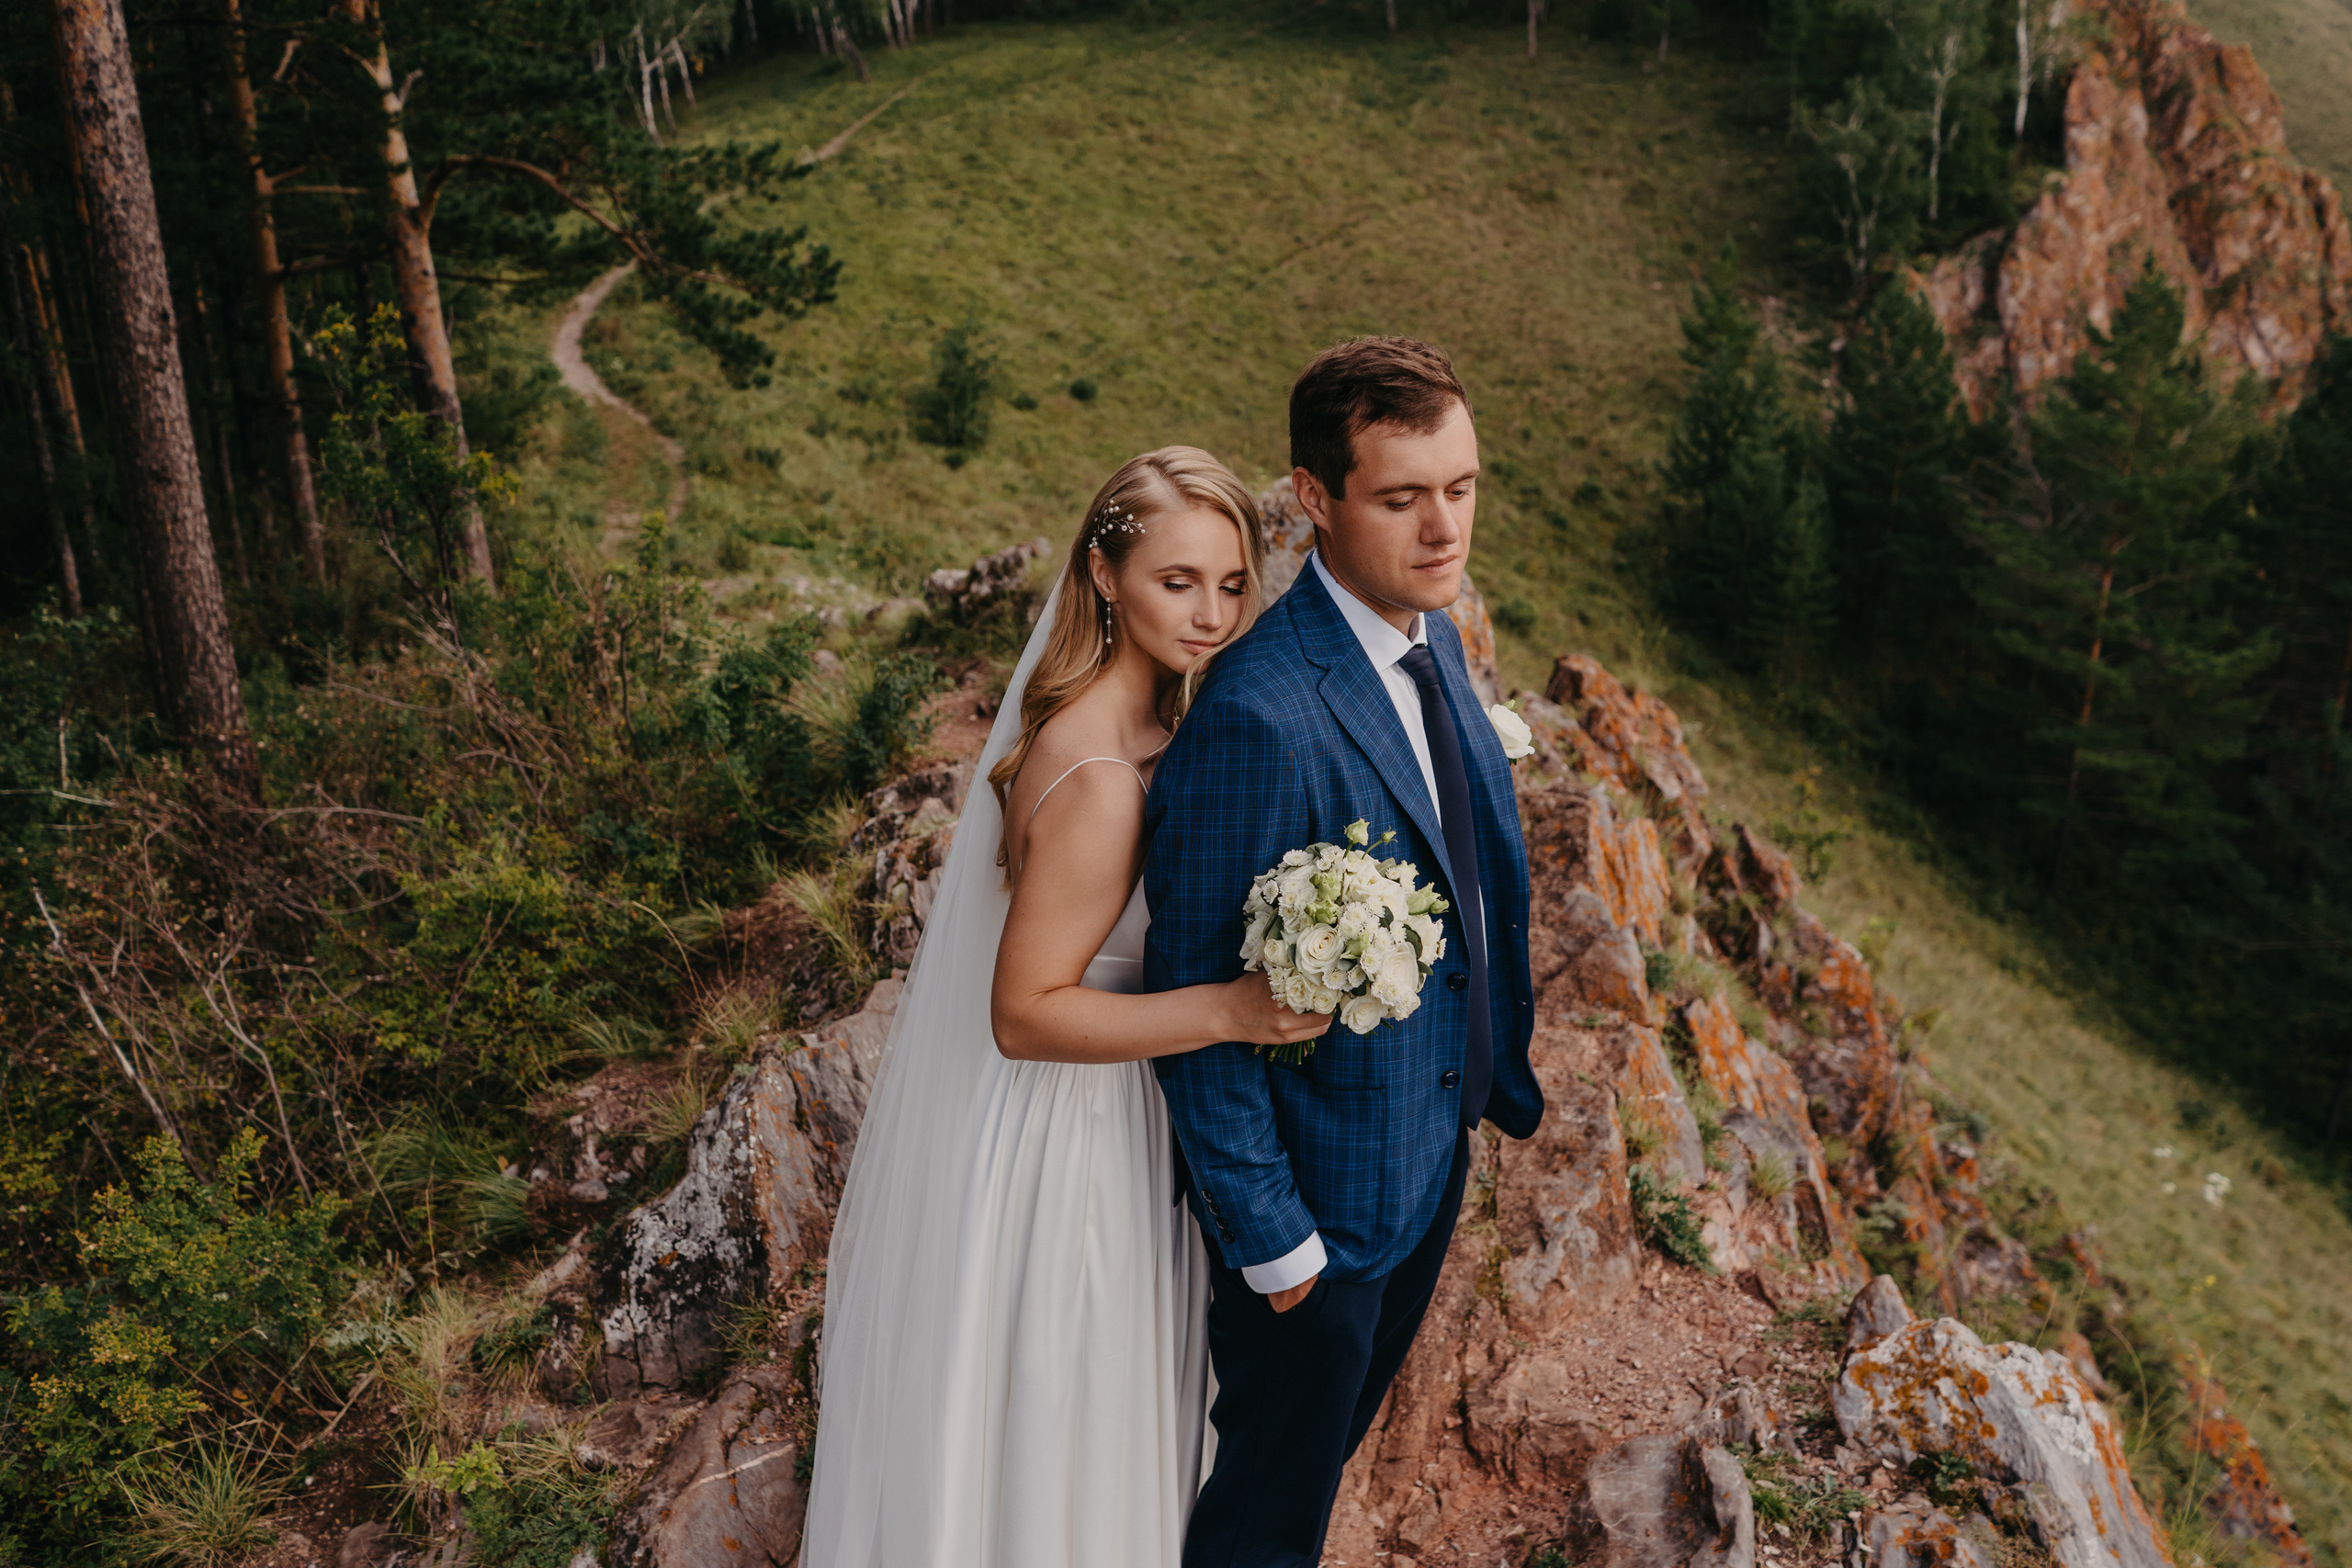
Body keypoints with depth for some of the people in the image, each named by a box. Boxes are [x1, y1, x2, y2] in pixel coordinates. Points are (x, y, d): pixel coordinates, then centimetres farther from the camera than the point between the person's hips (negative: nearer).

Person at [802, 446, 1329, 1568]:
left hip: (1112, 1116, 9)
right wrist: (1226, 1010, -33)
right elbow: (1025, 1015, -27)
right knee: (1042, 1422, 17)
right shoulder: (1098, 783, -31)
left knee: (1094, 1412, 30)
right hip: (1062, 1144, -9)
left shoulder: (1152, 713, -3)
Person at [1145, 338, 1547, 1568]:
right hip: (1319, 1187, -8)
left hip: (1434, 1138, 8)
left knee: (1342, 1426, 31)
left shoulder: (1431, 638, -4)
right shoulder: (1258, 716, -33)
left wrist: (1495, 1065, 10)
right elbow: (1192, 998, -26)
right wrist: (1266, 1234, -18)